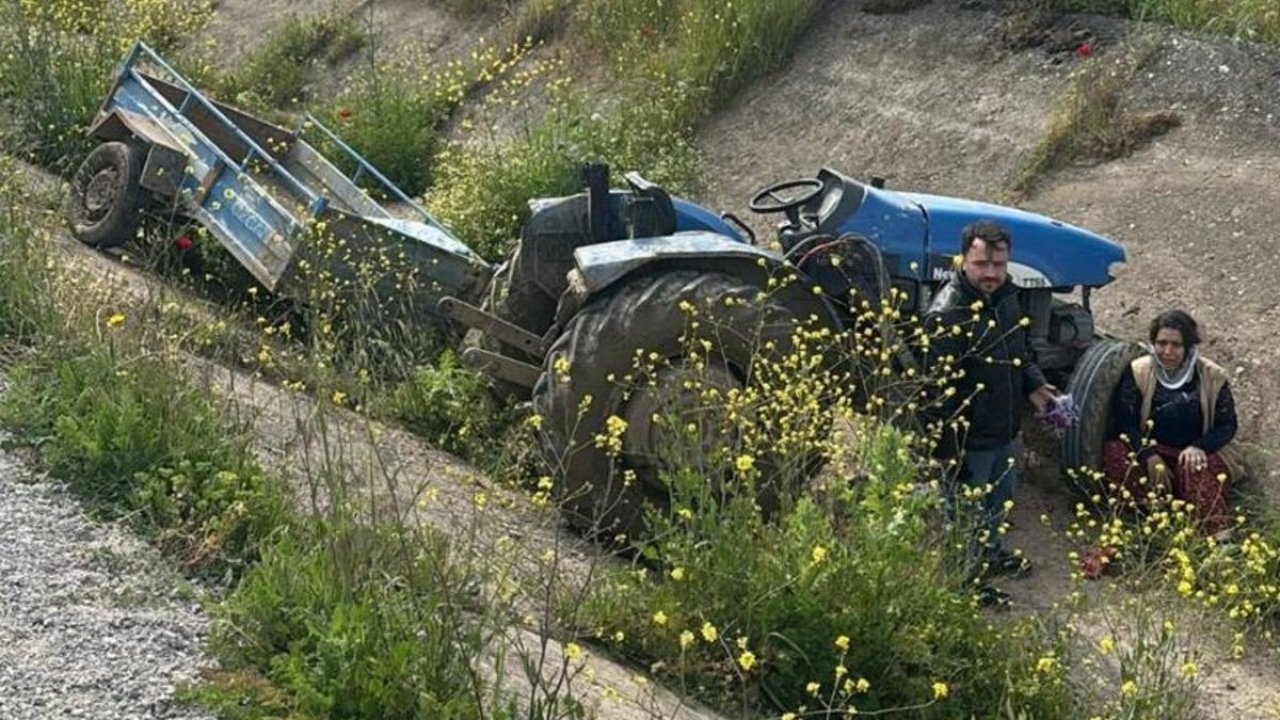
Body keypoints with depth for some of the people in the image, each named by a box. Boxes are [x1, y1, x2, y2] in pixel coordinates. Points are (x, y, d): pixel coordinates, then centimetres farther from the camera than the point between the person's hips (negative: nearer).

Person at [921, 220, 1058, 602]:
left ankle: (991, 554, 51)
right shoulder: (947, 314, -28)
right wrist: (950, 450, -24)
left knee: (1001, 498, 28)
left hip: (1003, 430, 9)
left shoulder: (1006, 296, 0)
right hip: (967, 438, -9)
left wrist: (1033, 384, 5)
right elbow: (940, 387, -26)